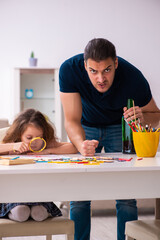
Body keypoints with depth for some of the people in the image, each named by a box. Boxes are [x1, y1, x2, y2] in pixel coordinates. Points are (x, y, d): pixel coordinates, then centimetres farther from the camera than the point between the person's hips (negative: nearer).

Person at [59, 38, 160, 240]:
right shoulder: (69, 70, -32)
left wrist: (142, 117, -39)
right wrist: (81, 144, -49)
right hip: (87, 127, 1)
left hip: (120, 128, -1)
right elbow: (72, 120, -28)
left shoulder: (133, 78, -32)